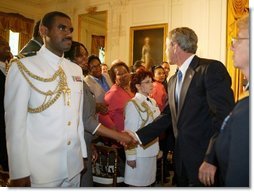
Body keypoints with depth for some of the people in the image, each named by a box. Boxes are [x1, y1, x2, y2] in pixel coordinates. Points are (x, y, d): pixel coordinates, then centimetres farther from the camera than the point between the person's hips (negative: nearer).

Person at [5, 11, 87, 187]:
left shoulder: (76, 69, 9)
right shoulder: (22, 67, -8)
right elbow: (15, 122, -10)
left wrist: (83, 152, 11)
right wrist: (19, 172, -11)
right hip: (40, 168, -5)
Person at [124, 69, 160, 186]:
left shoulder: (153, 102, 7)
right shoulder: (132, 104, -14)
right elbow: (130, 132, -14)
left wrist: (158, 149, 12)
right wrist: (131, 156, -14)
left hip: (152, 151, 6)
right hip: (139, 153, -6)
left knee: (148, 182, 17)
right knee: (137, 183, 7)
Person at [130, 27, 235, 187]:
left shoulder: (211, 69, -13)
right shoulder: (173, 80, 13)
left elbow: (224, 115, -20)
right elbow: (167, 116, 12)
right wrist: (139, 136, 4)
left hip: (204, 158, -7)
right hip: (182, 159, 7)